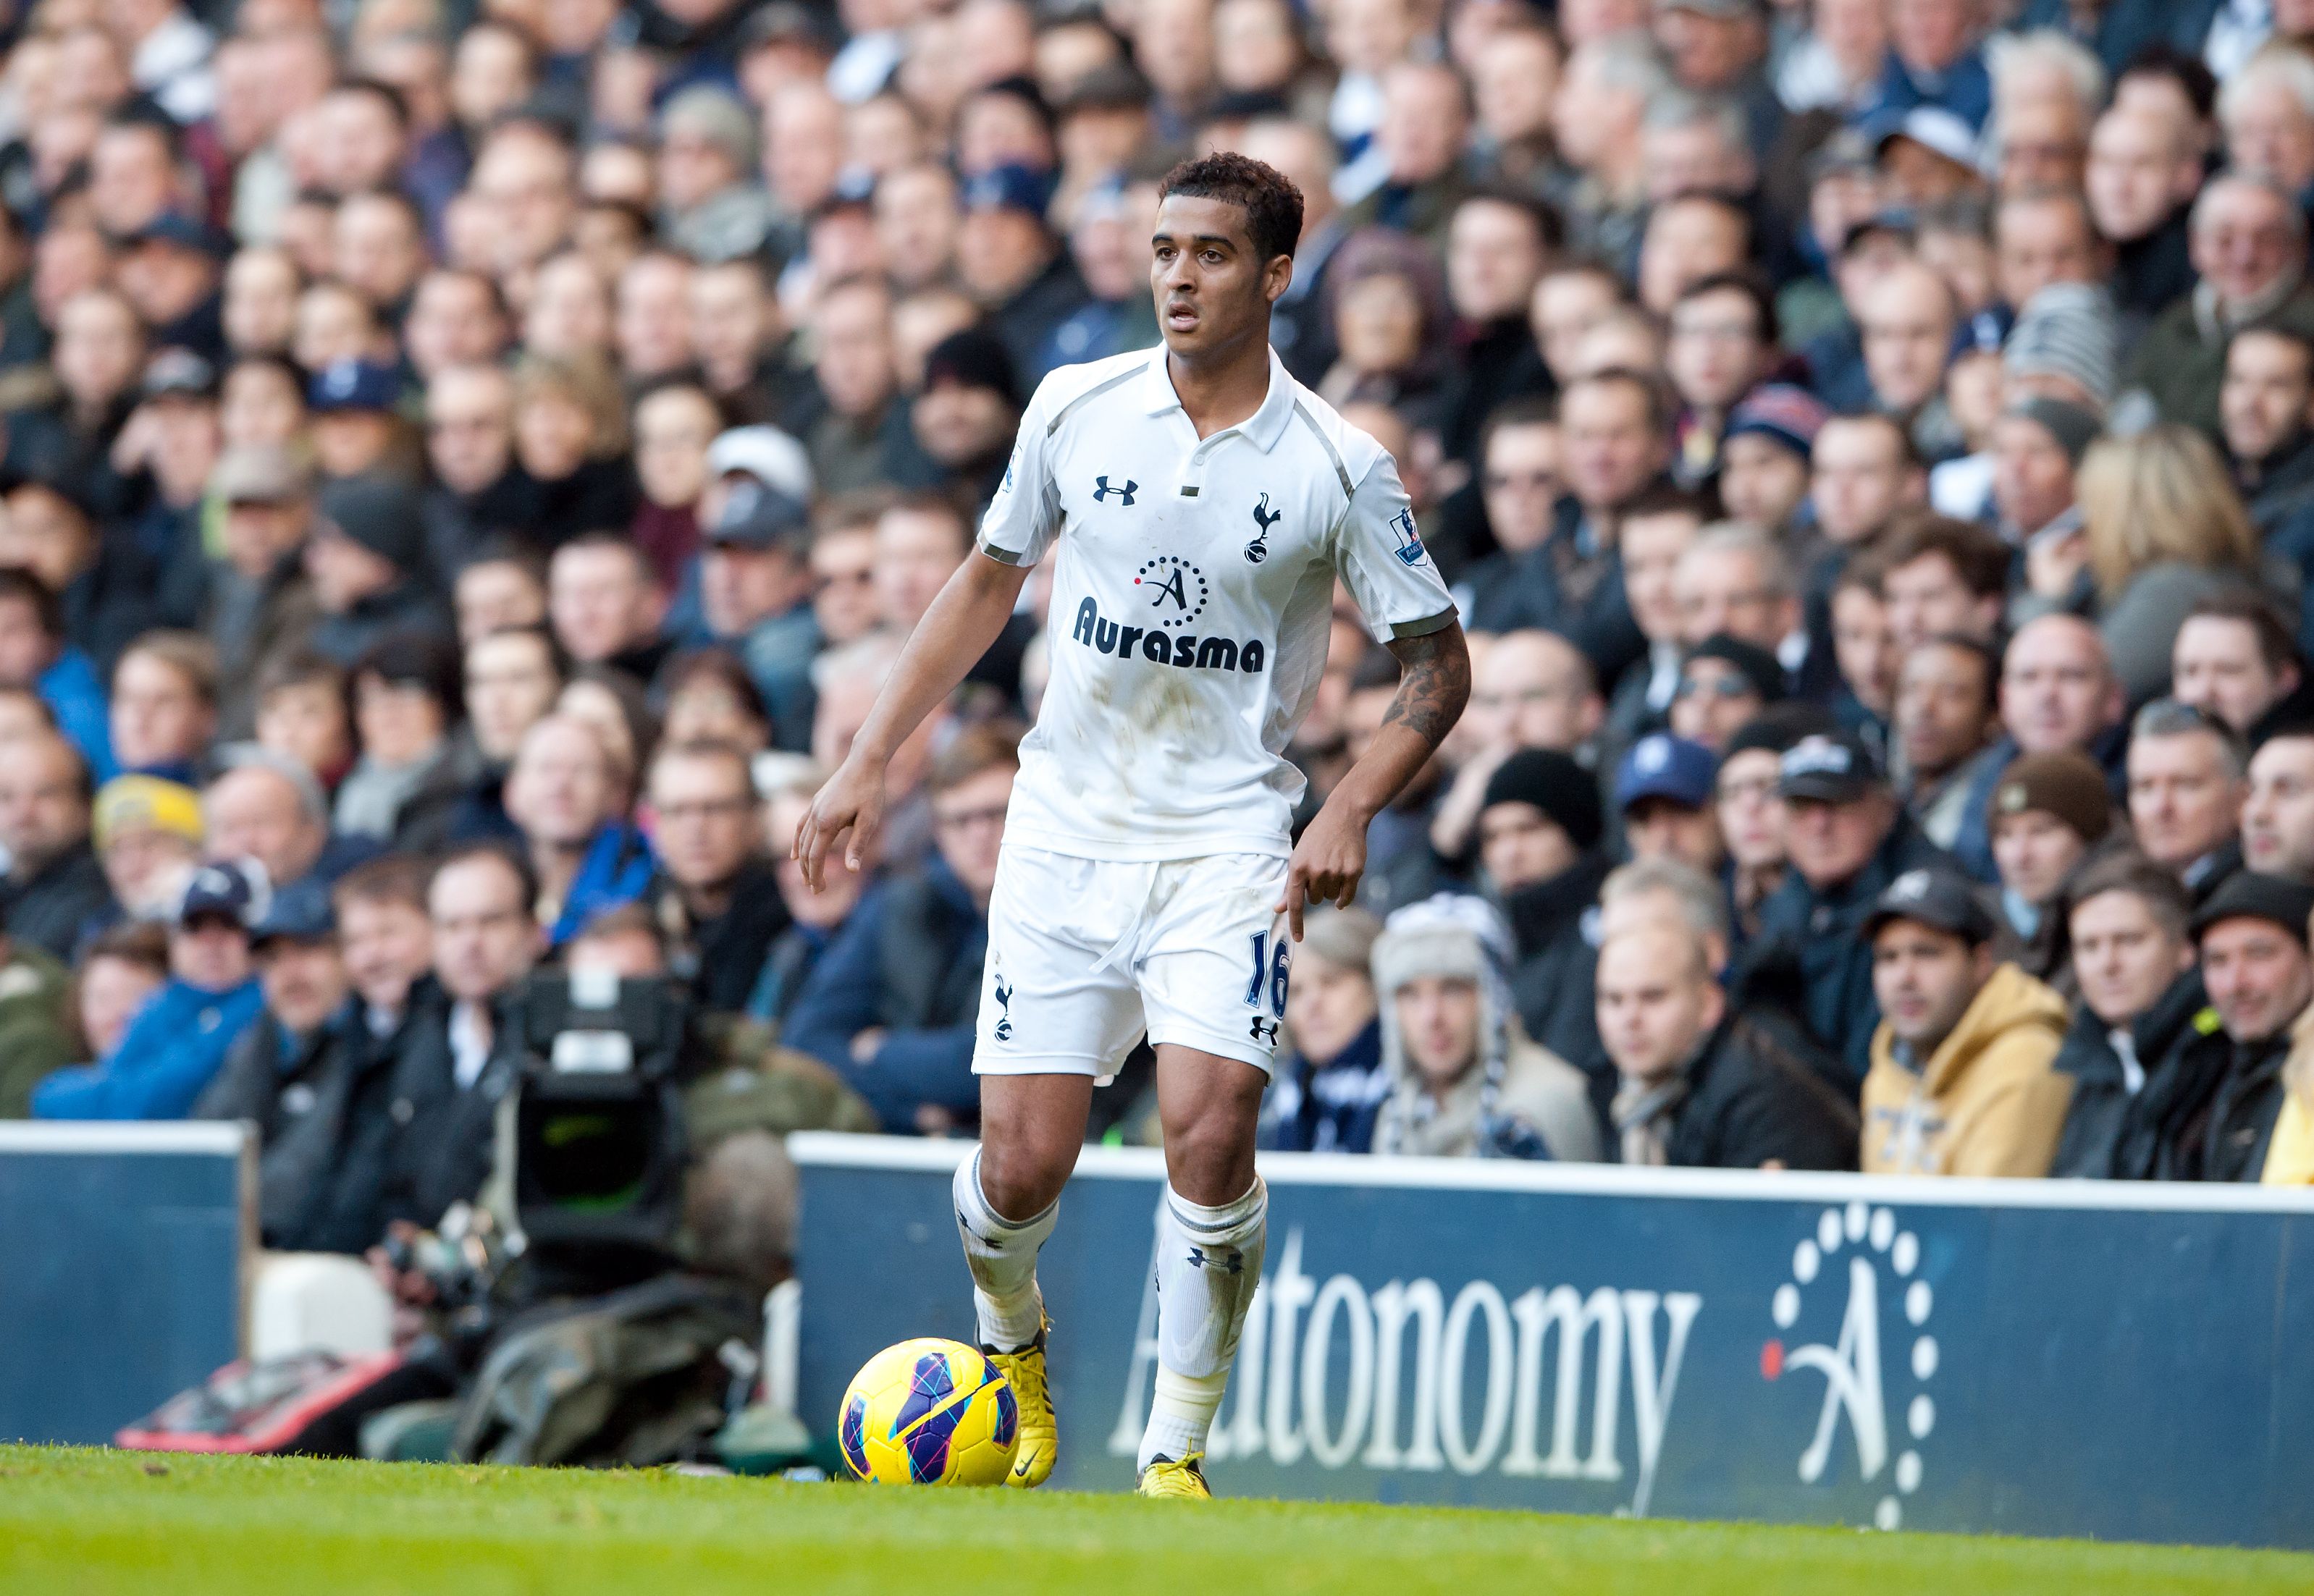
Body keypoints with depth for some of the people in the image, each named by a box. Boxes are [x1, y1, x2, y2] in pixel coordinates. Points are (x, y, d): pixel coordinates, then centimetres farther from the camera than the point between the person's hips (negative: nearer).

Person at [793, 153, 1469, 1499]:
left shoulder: (1339, 468, -7)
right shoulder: (1076, 408, 0)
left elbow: (1440, 665, 2)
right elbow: (989, 583, 15)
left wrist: (1353, 811, -14)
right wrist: (872, 758, 12)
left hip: (1230, 839, -2)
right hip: (1067, 826, 2)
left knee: (1211, 1134, -21)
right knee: (1023, 1168, -4)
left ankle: (1178, 1448, -6)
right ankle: (1011, 1343, 31)